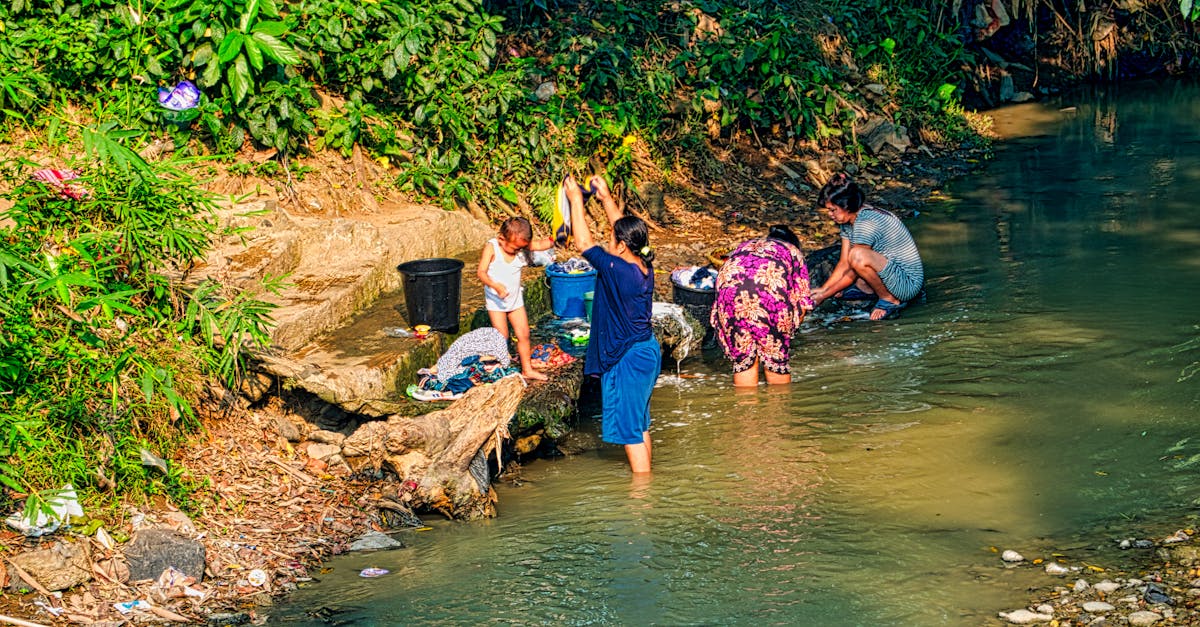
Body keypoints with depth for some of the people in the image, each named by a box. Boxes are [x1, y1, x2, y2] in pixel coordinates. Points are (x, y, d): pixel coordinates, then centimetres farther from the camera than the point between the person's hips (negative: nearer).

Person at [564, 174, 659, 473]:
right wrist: (606, 198, 18)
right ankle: (644, 476, 32)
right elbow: (625, 230, 15)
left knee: (630, 428, 2)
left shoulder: (616, 270, -24)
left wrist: (576, 201, -7)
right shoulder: (644, 267, -1)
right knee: (640, 423, 20)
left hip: (627, 359, -9)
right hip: (648, 351, 9)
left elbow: (583, 243, -16)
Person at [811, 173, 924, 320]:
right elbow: (844, 263, 2)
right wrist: (823, 289, -9)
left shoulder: (866, 223, -25)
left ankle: (890, 299, -14)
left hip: (908, 282, -9)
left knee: (858, 255, -32)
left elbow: (853, 273, -21)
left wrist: (824, 296, -16)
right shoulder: (848, 221, 3)